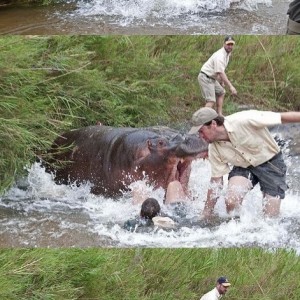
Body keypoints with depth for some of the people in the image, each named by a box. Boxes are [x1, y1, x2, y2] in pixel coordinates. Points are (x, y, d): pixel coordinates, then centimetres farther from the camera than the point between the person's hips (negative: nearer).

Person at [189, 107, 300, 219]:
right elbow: (215, 182, -4)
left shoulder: (244, 121, -30)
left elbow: (283, 117, -27)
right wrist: (206, 215, -3)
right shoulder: (214, 148, -12)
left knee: (271, 216, -7)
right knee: (231, 201, -24)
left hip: (270, 162, -3)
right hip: (244, 167, 3)